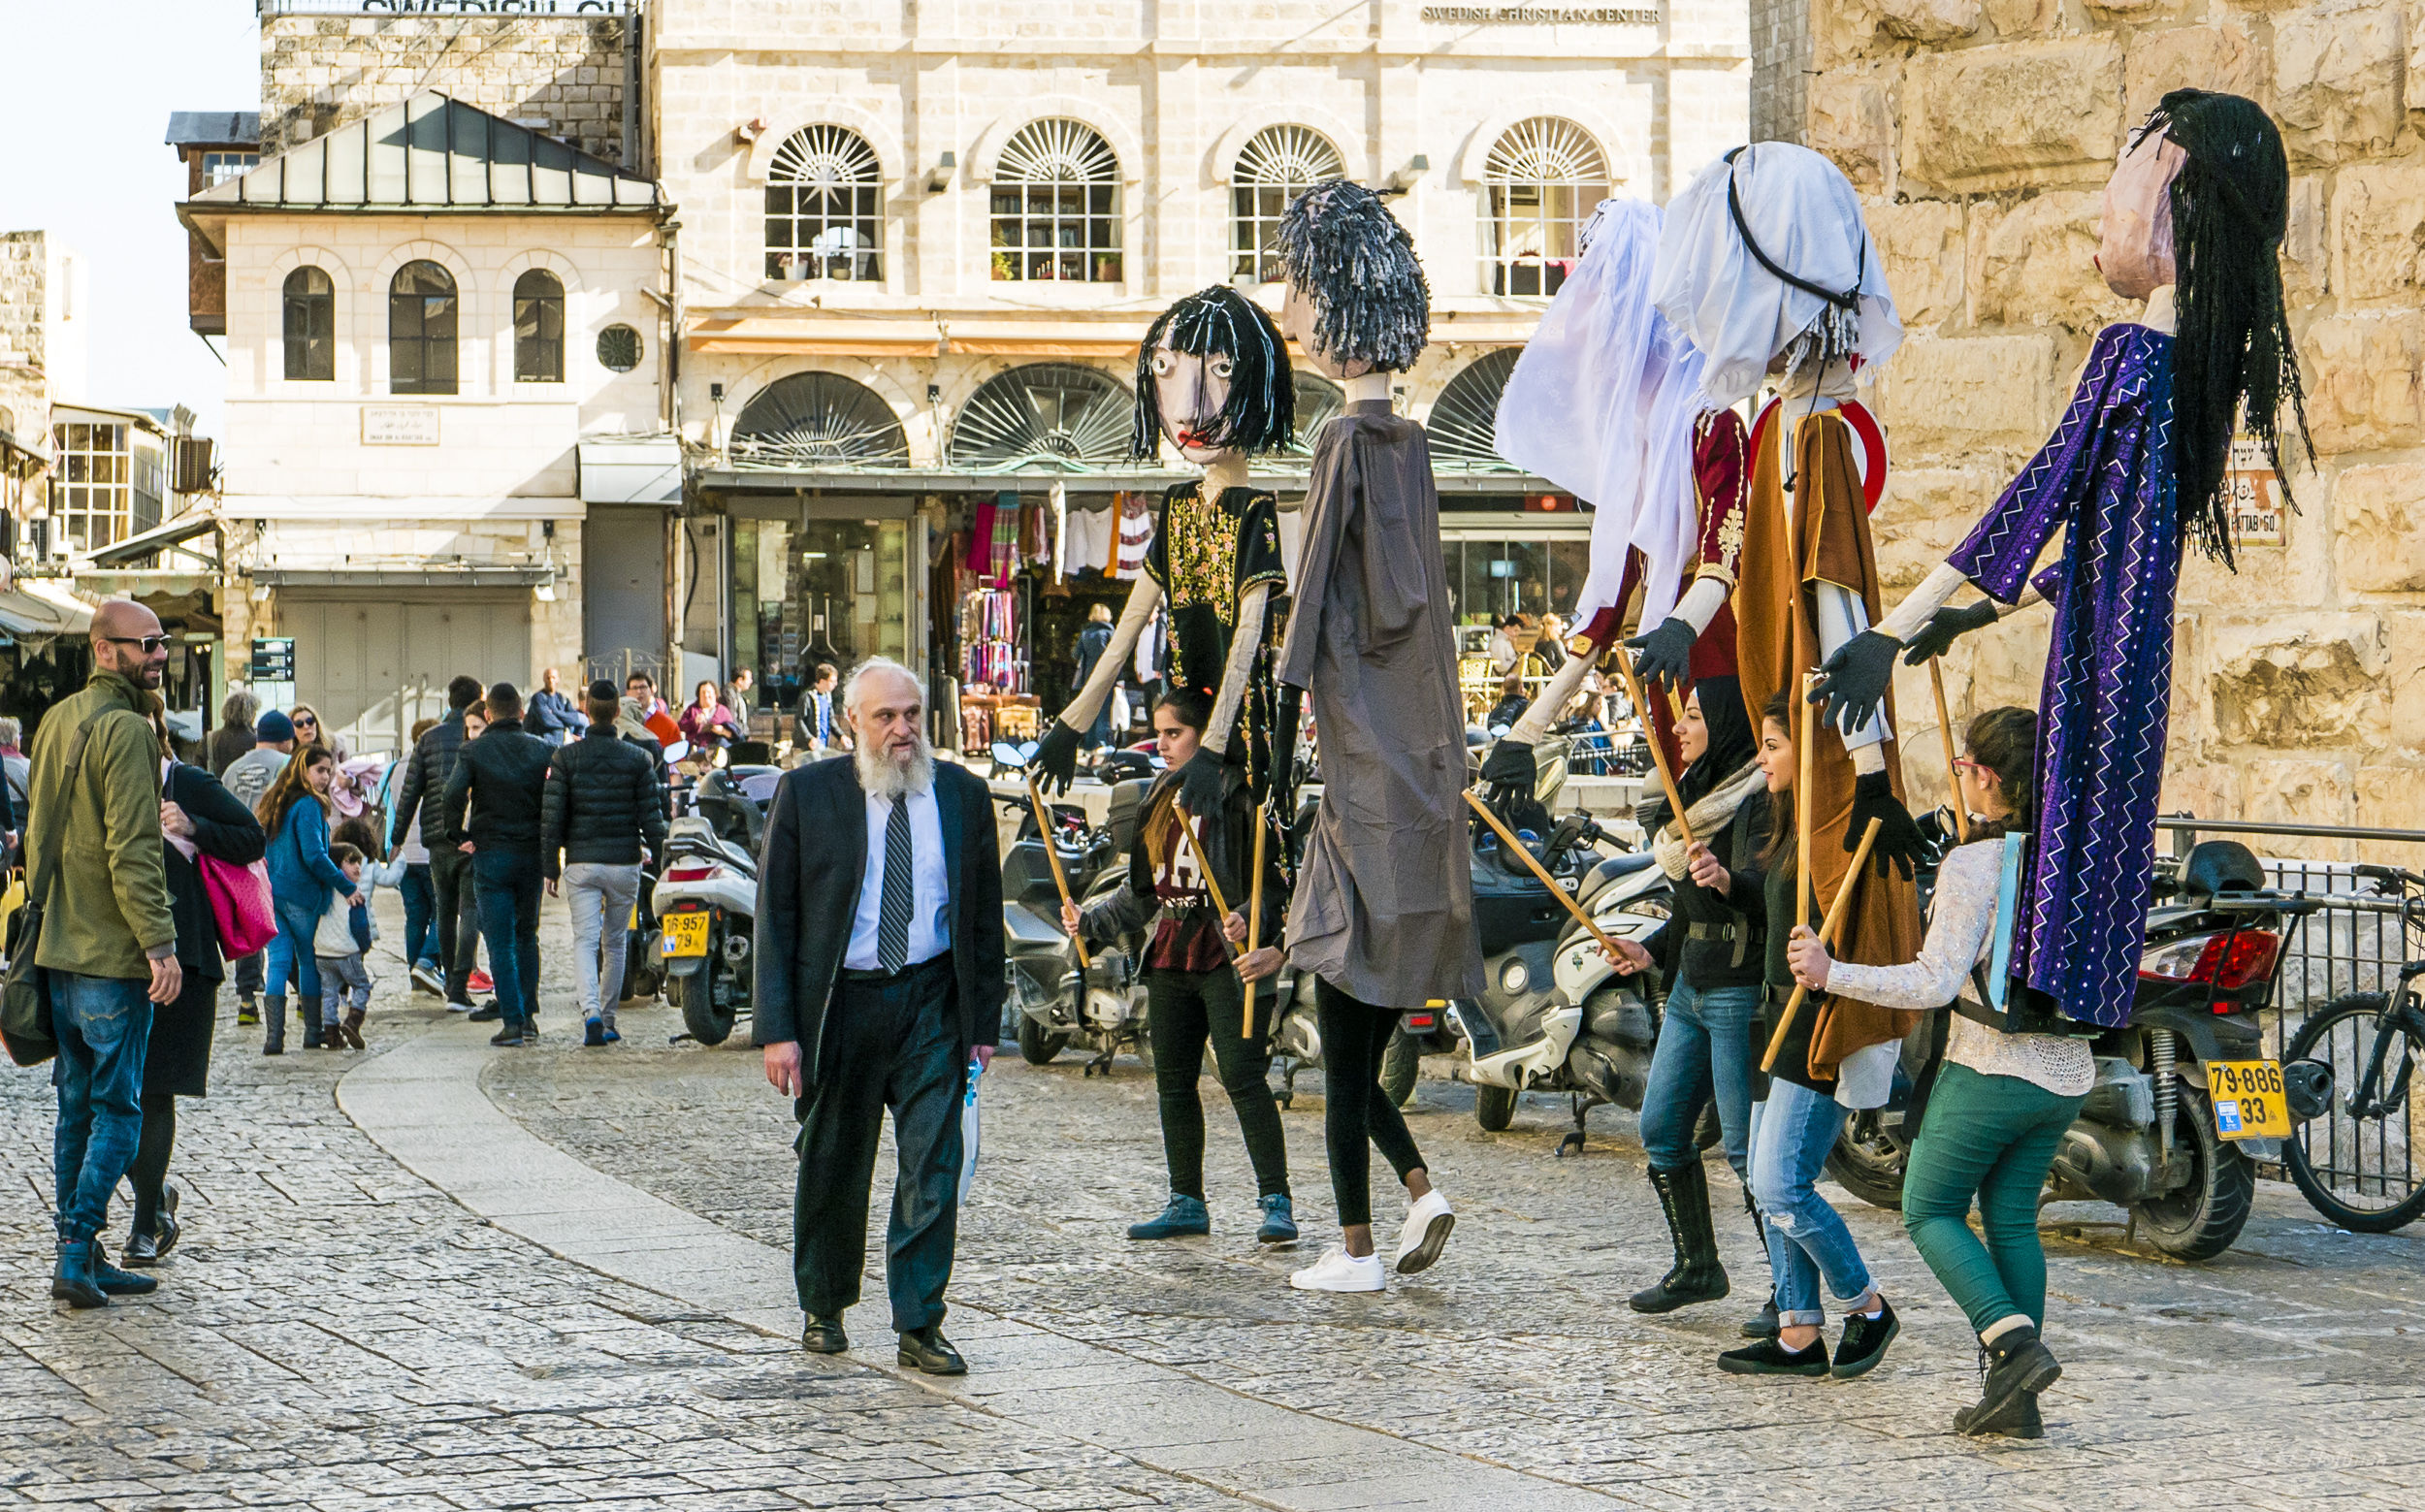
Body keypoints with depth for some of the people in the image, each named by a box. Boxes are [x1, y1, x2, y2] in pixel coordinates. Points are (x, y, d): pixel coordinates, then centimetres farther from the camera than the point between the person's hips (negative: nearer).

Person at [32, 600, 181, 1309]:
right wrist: (160, 941, -21)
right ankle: (76, 1253, -9)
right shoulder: (127, 729, -16)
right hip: (113, 955, -9)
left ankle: (83, 1258, 15)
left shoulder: (57, 721, 13)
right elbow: (134, 850, -21)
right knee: (117, 1111, -3)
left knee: (77, 1105, 12)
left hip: (58, 947, 9)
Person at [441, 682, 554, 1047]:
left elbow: (452, 798, -16)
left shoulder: (473, 750, -4)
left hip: (491, 853, -3)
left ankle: (512, 1020, -8)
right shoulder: (541, 750, 3)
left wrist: (459, 836, -3)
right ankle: (528, 1014, 17)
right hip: (532, 853, 3)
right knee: (527, 935, 17)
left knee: (499, 942, -1)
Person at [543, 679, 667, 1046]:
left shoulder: (566, 757, -2)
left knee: (585, 940, -3)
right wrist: (658, 858, 10)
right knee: (614, 943, 14)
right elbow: (651, 815, -1)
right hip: (625, 863, 1)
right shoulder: (638, 758, -1)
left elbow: (551, 816, -2)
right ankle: (607, 1021, 18)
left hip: (581, 864, -1)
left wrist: (551, 868, 4)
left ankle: (591, 1012, -25)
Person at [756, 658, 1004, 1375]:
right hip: (838, 1002, -1)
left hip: (932, 1001, 1)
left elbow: (985, 915, 8)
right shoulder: (806, 793, -2)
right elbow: (775, 915, -2)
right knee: (831, 1167, 11)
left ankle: (920, 1325, 1)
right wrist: (778, 1027, -8)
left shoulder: (962, 795, 4)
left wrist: (984, 1021, 4)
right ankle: (823, 1308, 29)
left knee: (934, 1167, -5)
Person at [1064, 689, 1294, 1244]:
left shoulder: (1241, 793, -9)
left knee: (1242, 1076, -12)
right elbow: (1144, 892, 23)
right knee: (1173, 1081, 10)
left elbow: (1276, 881, -13)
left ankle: (1276, 1202, -8)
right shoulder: (1161, 798, 16)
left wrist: (1251, 923, -30)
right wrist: (1089, 921, 12)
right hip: (1171, 956, 8)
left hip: (1228, 958, -8)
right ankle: (1186, 1202, 20)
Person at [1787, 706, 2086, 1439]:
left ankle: (2015, 1342, -11)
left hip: (1989, 1072, -7)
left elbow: (1935, 981, -21)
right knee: (2011, 1217, 15)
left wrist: (1831, 974, -16)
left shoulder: (1974, 864, -16)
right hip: (2066, 1075, 7)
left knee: (1931, 1212, 9)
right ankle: (2016, 1400, 11)